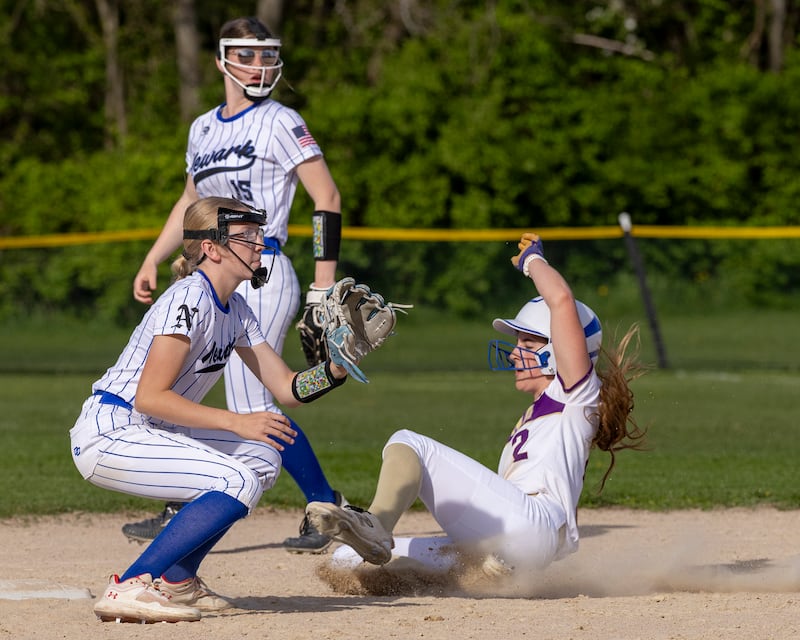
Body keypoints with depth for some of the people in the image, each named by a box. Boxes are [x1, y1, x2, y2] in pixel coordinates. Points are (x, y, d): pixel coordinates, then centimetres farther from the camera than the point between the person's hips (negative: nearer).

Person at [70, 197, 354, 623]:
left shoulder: (235, 311, 11)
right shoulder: (188, 301, -19)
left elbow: (287, 389, 11)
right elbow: (149, 397, -25)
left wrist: (339, 368, -7)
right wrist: (236, 422, -26)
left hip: (149, 432, 10)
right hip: (107, 435, -10)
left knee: (261, 458, 11)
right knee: (237, 482, -21)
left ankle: (177, 579, 13)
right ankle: (129, 588, -22)